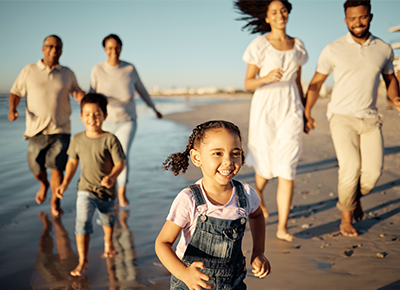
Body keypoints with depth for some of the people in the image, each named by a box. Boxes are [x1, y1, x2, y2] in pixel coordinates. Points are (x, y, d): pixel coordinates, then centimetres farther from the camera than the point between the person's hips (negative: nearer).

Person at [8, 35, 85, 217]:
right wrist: (12, 110, -12)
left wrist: (81, 96, -8)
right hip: (36, 130, 1)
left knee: (57, 168, -8)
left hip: (60, 130, 0)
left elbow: (77, 92, 17)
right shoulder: (29, 71, 2)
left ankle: (55, 202, 17)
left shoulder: (67, 74, 5)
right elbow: (15, 93, 7)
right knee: (36, 169, 9)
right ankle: (44, 184, 46)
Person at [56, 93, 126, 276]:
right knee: (82, 222, -12)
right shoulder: (77, 139, -5)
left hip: (106, 191, 0)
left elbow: (119, 163, -15)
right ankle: (83, 261, 1)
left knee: (107, 220, 22)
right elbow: (72, 161, 8)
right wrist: (65, 183, 3)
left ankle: (108, 241, 53)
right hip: (86, 190, 1)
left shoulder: (110, 139, -16)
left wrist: (111, 177, -33)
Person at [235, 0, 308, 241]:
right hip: (265, 110, -3)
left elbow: (298, 82, 16)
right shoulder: (259, 45, -4)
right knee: (268, 167, 9)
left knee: (287, 169, -7)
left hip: (290, 112, 3)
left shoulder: (298, 46, 10)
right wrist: (267, 78, -25)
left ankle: (282, 227, -1)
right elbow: (248, 84, -5)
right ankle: (258, 193, 44)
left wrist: (305, 113, 15)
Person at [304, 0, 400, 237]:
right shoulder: (333, 50, -3)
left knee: (373, 171, -7)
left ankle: (355, 197, 28)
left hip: (370, 119, 3)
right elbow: (316, 82, 6)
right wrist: (307, 113, 2)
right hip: (342, 117, -3)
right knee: (350, 169, -15)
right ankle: (346, 217, 8)